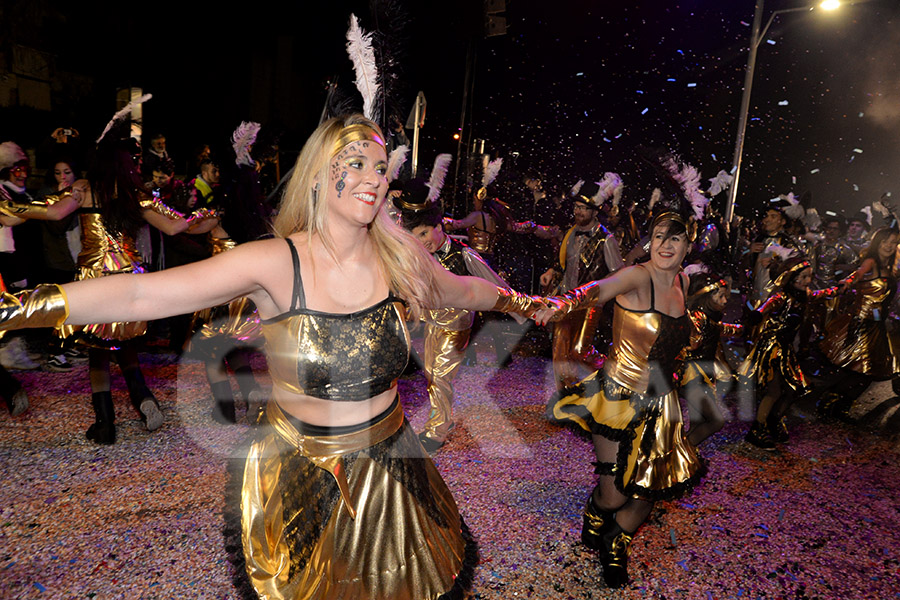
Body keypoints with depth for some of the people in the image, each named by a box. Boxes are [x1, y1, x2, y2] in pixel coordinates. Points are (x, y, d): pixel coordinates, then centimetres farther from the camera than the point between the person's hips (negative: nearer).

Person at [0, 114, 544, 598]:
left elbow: (461, 289, 10)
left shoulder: (400, 255, -9)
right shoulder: (276, 263, -20)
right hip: (301, 475, -2)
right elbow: (143, 294, -26)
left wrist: (515, 302, 22)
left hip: (387, 464, 3)